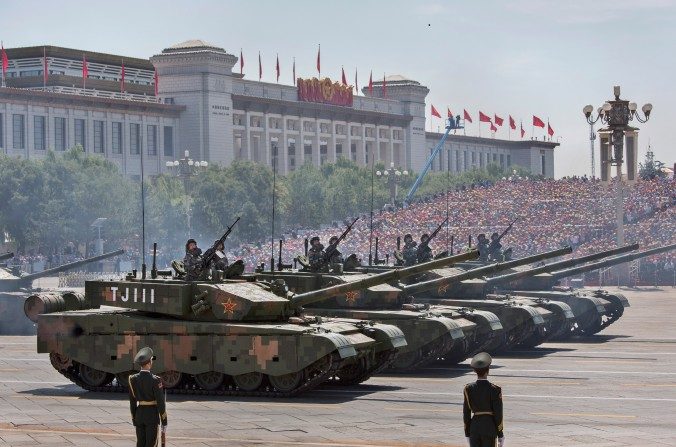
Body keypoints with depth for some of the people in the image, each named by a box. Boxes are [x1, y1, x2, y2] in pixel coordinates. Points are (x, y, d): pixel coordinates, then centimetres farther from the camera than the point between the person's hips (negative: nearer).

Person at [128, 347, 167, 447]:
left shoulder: (133, 379, -1)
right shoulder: (155, 380, -15)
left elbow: (132, 401, 4)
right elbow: (160, 402, -13)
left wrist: (134, 420, 13)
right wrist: (164, 422, -6)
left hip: (139, 414, 5)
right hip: (152, 414, -5)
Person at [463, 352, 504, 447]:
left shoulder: (468, 389, -2)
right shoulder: (495, 390, -11)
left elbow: (466, 413, 2)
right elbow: (498, 414, -9)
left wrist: (467, 434, 10)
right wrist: (500, 435, 0)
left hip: (474, 427, 3)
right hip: (490, 428, -3)